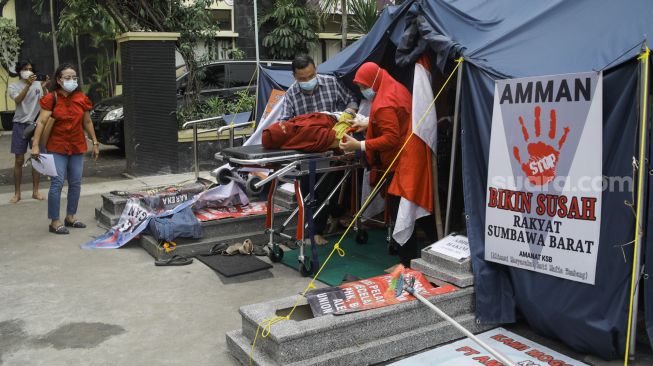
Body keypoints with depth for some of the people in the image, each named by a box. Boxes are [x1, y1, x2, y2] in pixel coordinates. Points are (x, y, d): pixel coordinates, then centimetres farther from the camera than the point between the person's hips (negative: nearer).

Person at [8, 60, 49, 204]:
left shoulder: (38, 84, 4)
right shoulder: (13, 86, 2)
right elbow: (18, 100, -18)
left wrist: (44, 87, -22)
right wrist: (28, 84, -28)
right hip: (20, 124, -1)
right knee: (19, 160, 2)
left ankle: (35, 191, 13)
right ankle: (17, 193, 9)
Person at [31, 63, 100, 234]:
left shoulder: (81, 98, 4)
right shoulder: (52, 98, -8)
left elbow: (87, 122, 13)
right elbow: (41, 122, -13)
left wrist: (95, 142, 13)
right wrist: (35, 145, -20)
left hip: (78, 147, 5)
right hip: (57, 147, -4)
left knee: (76, 183, 9)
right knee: (57, 183, -7)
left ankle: (70, 217, 24)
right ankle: (55, 222, 1)